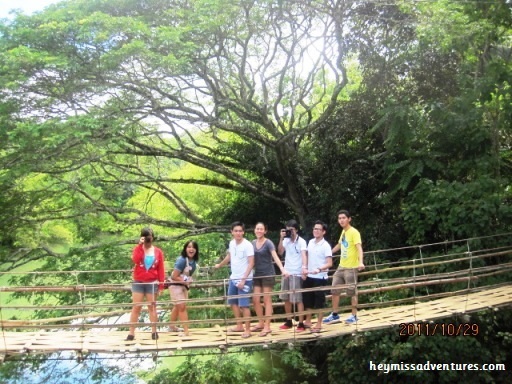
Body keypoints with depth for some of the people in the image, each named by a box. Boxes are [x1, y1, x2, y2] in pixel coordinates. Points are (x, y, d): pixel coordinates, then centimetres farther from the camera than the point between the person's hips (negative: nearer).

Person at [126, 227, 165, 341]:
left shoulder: (158, 252, 3)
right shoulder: (138, 249, 3)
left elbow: (161, 269, 3)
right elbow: (135, 260, -20)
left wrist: (161, 284, -2)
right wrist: (140, 245, -19)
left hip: (152, 283, 0)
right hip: (138, 283, 0)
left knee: (152, 307, 7)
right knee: (136, 307, 1)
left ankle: (154, 331, 13)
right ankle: (131, 333, 4)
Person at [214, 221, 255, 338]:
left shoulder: (247, 245, -17)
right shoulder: (232, 243, 5)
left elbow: (251, 263, -18)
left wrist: (243, 280, -22)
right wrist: (219, 265, 40)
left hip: (244, 280, -8)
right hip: (233, 278, 8)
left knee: (244, 305, -6)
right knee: (233, 302, 16)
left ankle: (247, 330, 6)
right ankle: (239, 326, 30)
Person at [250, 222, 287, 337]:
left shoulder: (268, 243, -12)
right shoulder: (253, 243, 6)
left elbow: (275, 257, -25)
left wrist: (282, 270, -38)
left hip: (268, 274, -6)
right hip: (257, 274, 6)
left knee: (266, 300, -1)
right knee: (255, 300, 6)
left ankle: (267, 326, 6)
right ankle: (261, 323, 22)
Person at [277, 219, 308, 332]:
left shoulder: (301, 241, -9)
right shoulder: (286, 240, 6)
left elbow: (304, 255, -22)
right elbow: (280, 252, -3)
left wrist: (304, 267, -38)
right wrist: (281, 238, -10)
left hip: (296, 274, -6)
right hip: (286, 273, 6)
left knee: (298, 299, -3)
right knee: (286, 298, 13)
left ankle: (301, 324, 4)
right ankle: (289, 321, 26)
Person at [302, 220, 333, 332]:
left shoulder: (325, 246, -13)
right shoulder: (310, 242, 6)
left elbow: (329, 263, -19)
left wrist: (319, 269, -33)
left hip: (320, 278, -6)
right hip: (309, 276, 7)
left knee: (319, 301, 3)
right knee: (307, 299, 14)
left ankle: (318, 324, 15)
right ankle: (308, 321, 29)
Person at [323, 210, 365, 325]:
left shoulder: (354, 232, -14)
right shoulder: (343, 232, 11)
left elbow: (359, 247, -26)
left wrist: (361, 262, -41)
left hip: (351, 267, -8)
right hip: (341, 266, 8)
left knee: (352, 292, 1)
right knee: (335, 290, 11)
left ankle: (354, 316, 13)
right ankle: (335, 315, 21)